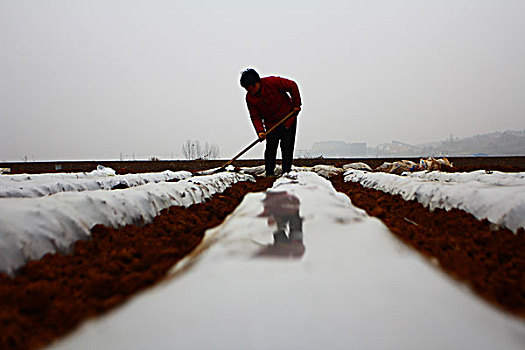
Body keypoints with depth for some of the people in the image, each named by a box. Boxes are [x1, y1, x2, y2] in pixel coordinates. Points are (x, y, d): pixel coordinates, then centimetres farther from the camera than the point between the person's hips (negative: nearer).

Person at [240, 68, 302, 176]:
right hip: (271, 124, 3)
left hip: (288, 117, -3)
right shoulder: (249, 98, -9)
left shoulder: (272, 82, -22)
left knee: (287, 146, -4)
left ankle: (286, 171, 2)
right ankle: (269, 173, 1)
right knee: (271, 147, -6)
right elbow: (255, 116, -6)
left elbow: (292, 86, -15)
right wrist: (260, 131, -20)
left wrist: (296, 104, -13)